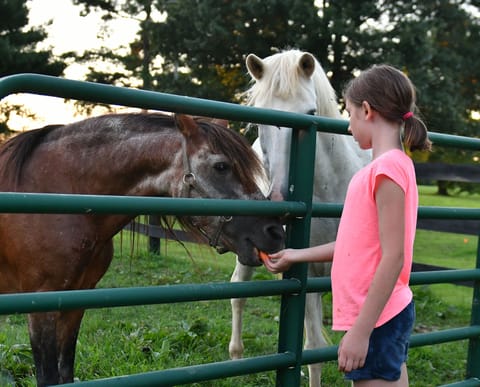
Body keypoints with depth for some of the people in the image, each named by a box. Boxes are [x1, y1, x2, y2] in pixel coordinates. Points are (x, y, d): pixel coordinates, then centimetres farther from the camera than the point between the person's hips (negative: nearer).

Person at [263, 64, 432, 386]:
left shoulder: (388, 167, -19)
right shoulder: (392, 165, 9)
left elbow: (393, 258, -23)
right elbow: (359, 244, 13)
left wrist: (361, 331, -22)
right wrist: (297, 256, 21)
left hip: (377, 318, -9)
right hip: (390, 313, 9)